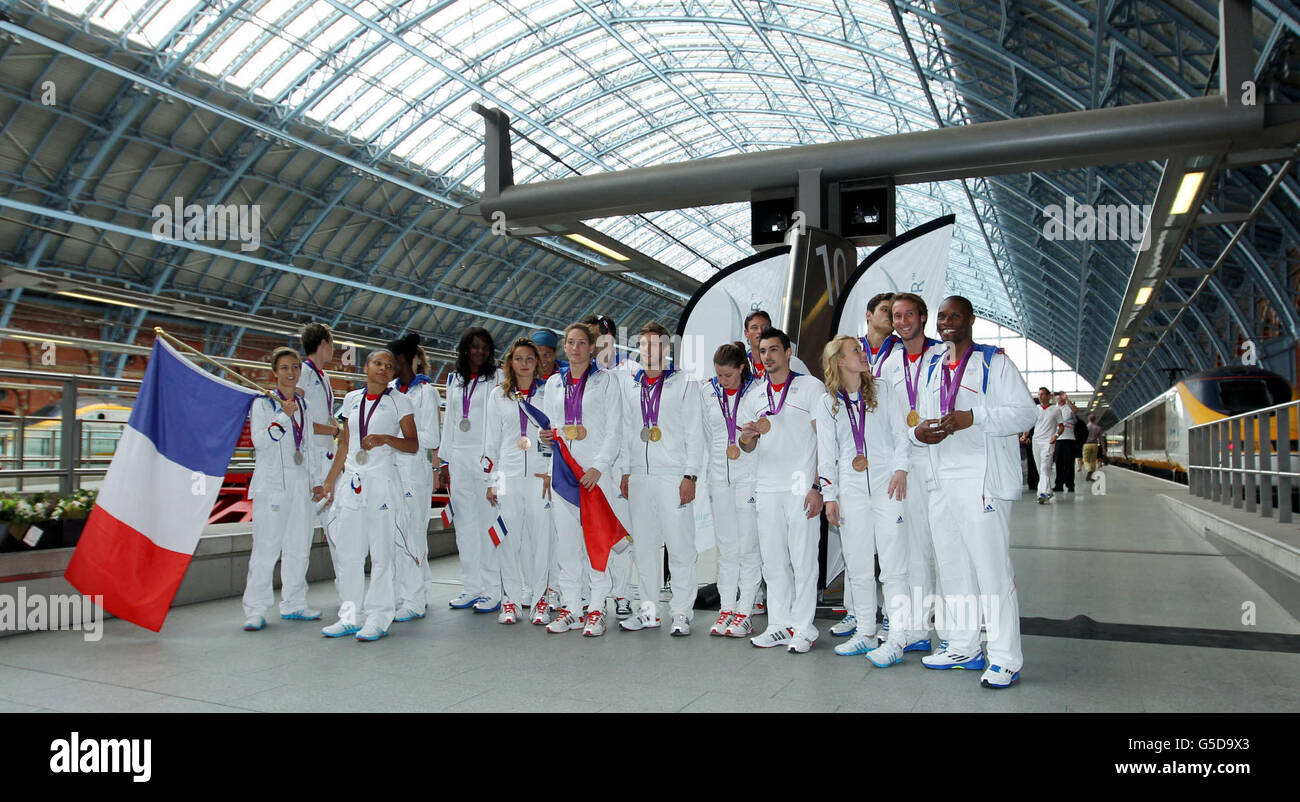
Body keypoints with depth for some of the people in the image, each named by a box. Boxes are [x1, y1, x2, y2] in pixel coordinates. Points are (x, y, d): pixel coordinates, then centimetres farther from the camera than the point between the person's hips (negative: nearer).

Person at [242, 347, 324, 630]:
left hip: (300, 484, 5)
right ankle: (255, 610, 0)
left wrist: (315, 482, 18)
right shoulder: (263, 403, 1)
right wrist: (282, 417, -21)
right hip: (271, 484, -5)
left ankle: (293, 604, 17)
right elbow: (259, 441, -11)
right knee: (266, 547, -7)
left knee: (299, 547, 7)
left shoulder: (304, 404, 15)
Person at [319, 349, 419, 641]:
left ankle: (378, 618, 5)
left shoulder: (399, 401, 3)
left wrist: (386, 439, -17)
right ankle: (348, 616, 17)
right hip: (351, 482, 4)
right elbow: (345, 444, 19)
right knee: (349, 553, 7)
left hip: (382, 482, -4)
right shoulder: (352, 399, 14)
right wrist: (330, 480, 17)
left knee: (381, 554, -2)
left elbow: (413, 444, 0)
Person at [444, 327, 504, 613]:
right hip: (459, 458, 5)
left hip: (487, 457, -5)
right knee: (465, 525, 7)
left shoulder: (497, 378, 1)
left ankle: (492, 591, -1)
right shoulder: (454, 380, 18)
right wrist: (445, 460, 15)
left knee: (488, 522, -6)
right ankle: (470, 587, 15)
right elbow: (449, 420, 20)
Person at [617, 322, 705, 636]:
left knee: (680, 545, -4)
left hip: (673, 475, -4)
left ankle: (682, 612, 6)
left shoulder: (684, 383, 2)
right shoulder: (627, 384, 14)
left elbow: (694, 432, -1)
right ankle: (648, 610, 19)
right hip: (639, 476, 4)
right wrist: (625, 472, 12)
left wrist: (690, 475, -8)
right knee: (643, 544, 9)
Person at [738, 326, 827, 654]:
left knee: (803, 560, -1)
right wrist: (748, 435, -6)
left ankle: (803, 628, 8)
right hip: (766, 488, 5)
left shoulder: (811, 387, 2)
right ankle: (780, 624, 18)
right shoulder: (754, 397, 16)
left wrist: (818, 485, -12)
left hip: (801, 488, -5)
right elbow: (747, 446, 19)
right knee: (773, 561, 8)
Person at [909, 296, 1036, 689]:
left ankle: (1005, 659, 2)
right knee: (950, 567, 12)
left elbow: (1024, 412, -9)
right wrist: (918, 431, 0)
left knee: (992, 569, -6)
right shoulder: (931, 368, 18)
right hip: (941, 482, 7)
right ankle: (963, 648, 24)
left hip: (982, 482, -7)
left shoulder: (994, 361, -1)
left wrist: (971, 417, -22)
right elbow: (920, 418, 24)